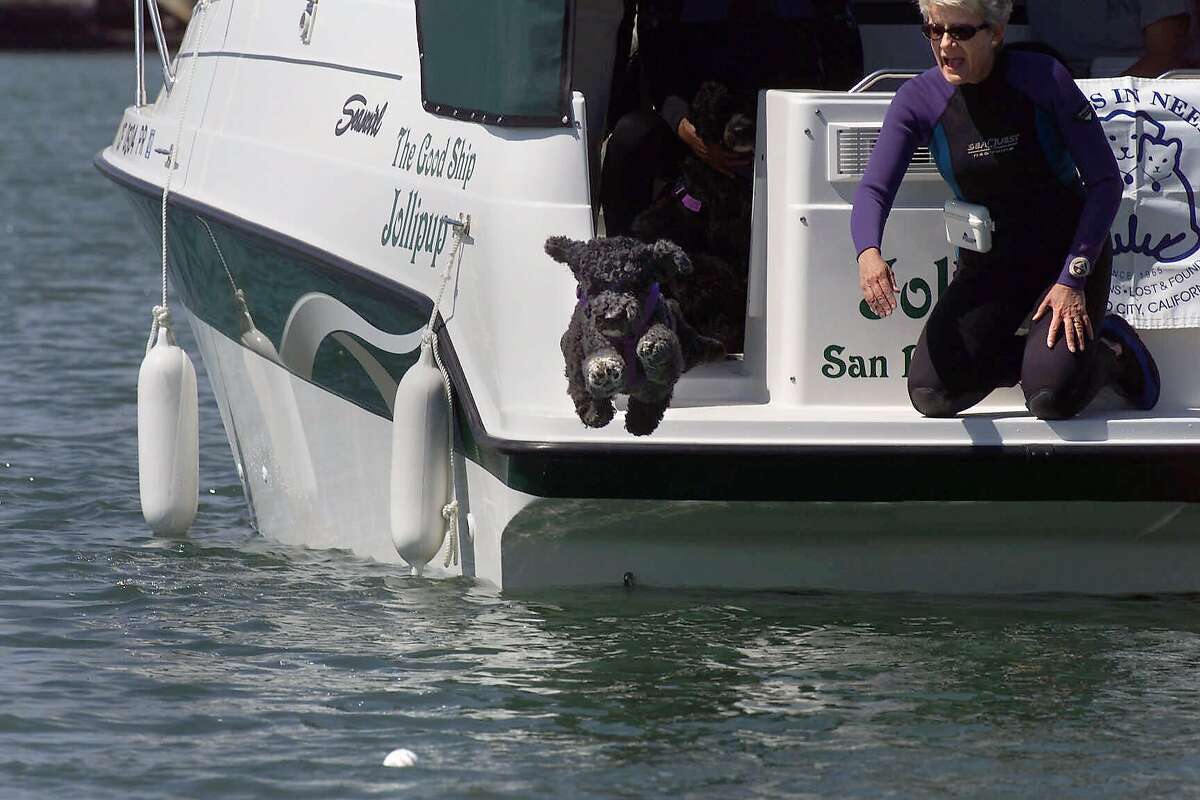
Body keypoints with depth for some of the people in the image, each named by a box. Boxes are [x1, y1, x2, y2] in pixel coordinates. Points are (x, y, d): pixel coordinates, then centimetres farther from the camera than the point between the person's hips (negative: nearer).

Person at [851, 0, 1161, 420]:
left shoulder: (1043, 78, -17)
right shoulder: (920, 99, -9)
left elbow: (1105, 182, -13)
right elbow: (874, 189, -16)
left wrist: (1074, 279, -21)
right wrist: (869, 253, -40)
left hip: (1068, 248, -4)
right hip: (990, 260, 4)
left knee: (1052, 397, -26)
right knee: (931, 394, -16)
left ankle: (1111, 352, 9)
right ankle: (1037, 353, 11)